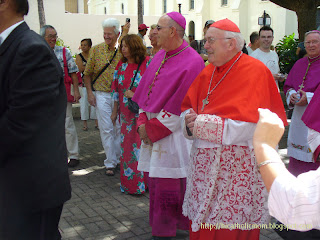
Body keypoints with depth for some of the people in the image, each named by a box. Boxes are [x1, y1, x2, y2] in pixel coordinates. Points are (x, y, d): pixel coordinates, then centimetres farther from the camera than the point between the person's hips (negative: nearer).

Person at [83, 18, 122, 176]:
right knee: (106, 129, -1)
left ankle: (119, 158, 23)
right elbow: (88, 73, 6)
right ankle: (110, 163, 6)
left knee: (120, 128, 7)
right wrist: (89, 92, -3)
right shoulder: (96, 50, 1)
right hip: (102, 95, -1)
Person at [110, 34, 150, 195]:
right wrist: (115, 111, 17)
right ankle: (130, 183, 21)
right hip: (126, 113, 5)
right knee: (127, 145, 8)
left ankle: (144, 182, 10)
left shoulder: (147, 64, -7)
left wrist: (135, 95, -15)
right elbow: (116, 90, 15)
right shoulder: (121, 66, 10)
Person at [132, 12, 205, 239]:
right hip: (153, 130, 8)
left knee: (170, 184, 2)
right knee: (157, 182, 14)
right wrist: (143, 122, 0)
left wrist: (153, 128, -13)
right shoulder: (159, 56, 10)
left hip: (174, 133, -7)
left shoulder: (191, 62, -15)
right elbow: (146, 90, 12)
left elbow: (178, 108, -18)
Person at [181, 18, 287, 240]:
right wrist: (190, 119, -9)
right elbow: (187, 108, 16)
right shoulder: (208, 72, 10)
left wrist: (202, 124, -17)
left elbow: (250, 128, -20)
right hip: (204, 162, 6)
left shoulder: (255, 71, -11)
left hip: (237, 169, -6)